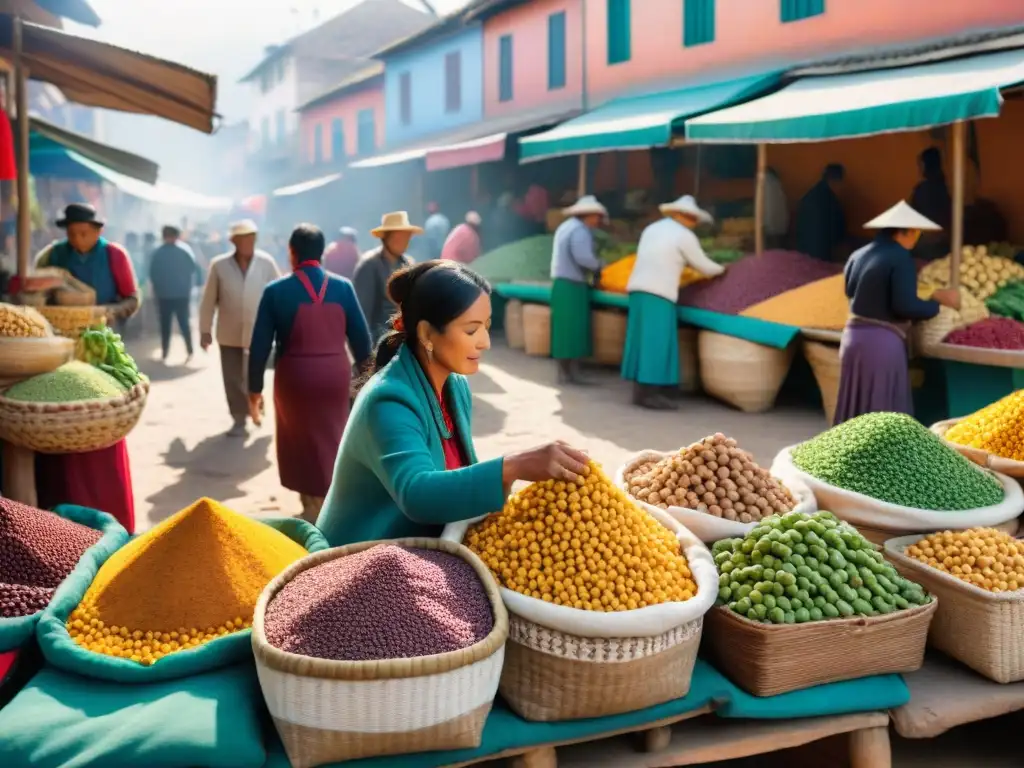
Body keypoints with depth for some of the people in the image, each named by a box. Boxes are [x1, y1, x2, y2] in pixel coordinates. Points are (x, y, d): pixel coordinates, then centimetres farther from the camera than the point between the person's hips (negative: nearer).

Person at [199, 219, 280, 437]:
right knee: (233, 380, 6)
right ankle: (239, 419, 20)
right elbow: (208, 301, 0)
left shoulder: (266, 263, -7)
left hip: (259, 333, -1)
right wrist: (205, 330, 1)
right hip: (229, 334, 1)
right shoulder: (219, 265, -6)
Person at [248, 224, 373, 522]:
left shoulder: (276, 290, -7)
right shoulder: (343, 287, -3)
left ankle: (313, 510, 23)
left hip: (294, 377, -2)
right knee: (331, 442, 19)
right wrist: (364, 375, 16)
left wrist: (254, 389, 3)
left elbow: (260, 346, -6)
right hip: (335, 375, 2)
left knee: (301, 443, 16)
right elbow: (361, 338, 0)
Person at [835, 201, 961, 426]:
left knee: (856, 409, 15)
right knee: (883, 412, 1)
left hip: (853, 336, 7)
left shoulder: (857, 256, 8)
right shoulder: (900, 258, -13)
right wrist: (937, 302, -3)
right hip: (882, 341, -7)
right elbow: (905, 306, -19)